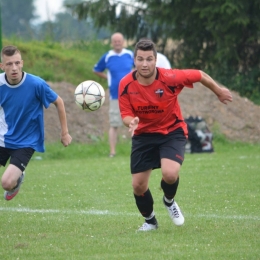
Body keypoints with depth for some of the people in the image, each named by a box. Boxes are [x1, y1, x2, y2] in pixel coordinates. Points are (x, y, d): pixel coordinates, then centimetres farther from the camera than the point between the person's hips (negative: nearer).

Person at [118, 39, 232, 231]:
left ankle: (169, 201, 10)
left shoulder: (169, 78, -23)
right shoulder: (126, 85, -17)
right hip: (144, 135, 3)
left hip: (172, 131, -2)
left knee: (170, 174, -27)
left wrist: (219, 92, 9)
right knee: (138, 185, 0)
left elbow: (201, 76, -7)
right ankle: (150, 221, 30)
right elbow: (126, 114, -9)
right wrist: (131, 122, -34)